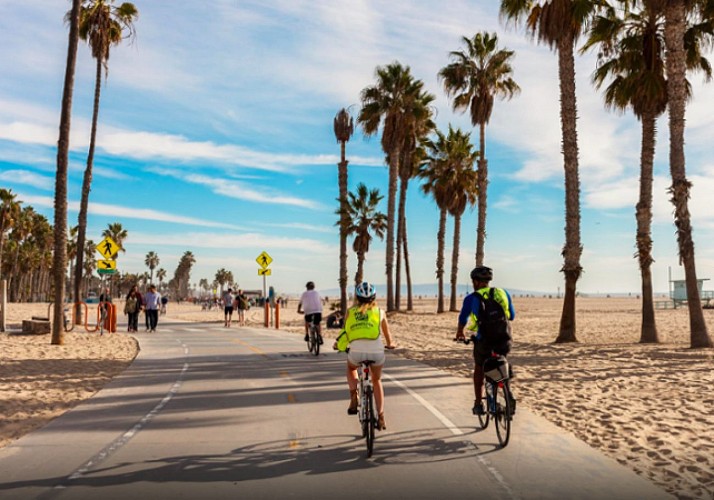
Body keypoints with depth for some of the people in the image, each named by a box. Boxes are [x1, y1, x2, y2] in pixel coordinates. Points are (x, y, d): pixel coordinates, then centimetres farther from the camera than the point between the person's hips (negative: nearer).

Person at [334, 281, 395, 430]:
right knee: (376, 380, 28)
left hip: (356, 351, 0)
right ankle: (380, 416, 20)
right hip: (376, 351, 1)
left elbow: (345, 331, 21)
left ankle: (354, 398, 13)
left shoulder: (350, 311, 15)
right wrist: (390, 344, 48)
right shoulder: (380, 312, 16)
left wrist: (338, 344, 42)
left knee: (351, 369, 35)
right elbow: (387, 333, 27)